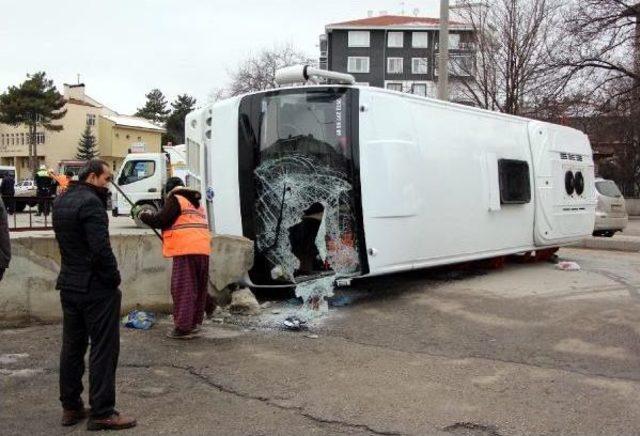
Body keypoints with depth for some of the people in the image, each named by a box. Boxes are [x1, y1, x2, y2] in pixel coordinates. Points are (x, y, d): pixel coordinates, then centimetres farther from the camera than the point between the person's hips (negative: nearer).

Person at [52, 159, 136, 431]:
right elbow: (101, 248, -24)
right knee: (103, 350, -1)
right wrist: (114, 278, -12)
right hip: (96, 288, -9)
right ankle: (102, 413, 4)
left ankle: (70, 407, 25)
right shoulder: (90, 202, -18)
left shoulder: (60, 202, 11)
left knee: (72, 347, 16)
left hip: (69, 285, 9)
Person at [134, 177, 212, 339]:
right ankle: (195, 323, 21)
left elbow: (160, 220, -5)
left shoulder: (175, 199, 0)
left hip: (186, 250, -8)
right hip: (202, 250, 8)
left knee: (182, 289, -5)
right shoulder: (196, 202, 25)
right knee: (198, 288, 13)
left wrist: (141, 214, 9)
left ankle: (183, 327, -6)